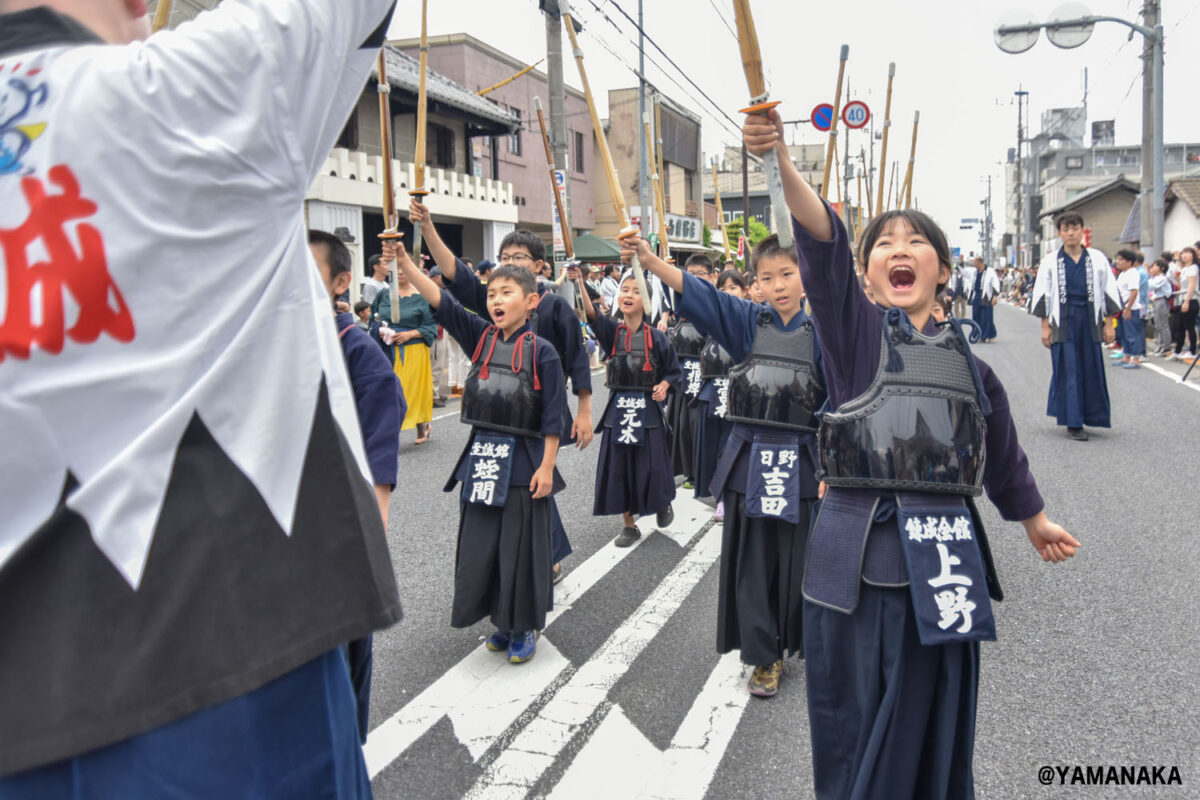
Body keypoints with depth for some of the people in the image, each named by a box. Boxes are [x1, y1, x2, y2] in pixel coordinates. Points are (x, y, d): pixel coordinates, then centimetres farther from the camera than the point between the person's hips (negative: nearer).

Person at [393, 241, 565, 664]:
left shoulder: (541, 352, -9)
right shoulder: (481, 338, 4)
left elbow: (553, 416, -9)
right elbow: (441, 301, -6)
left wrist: (546, 467, -12)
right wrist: (404, 262, -16)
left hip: (523, 462, -5)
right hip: (480, 458, 5)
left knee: (521, 546, 4)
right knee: (481, 544, 13)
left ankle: (525, 627, 23)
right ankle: (502, 621, 31)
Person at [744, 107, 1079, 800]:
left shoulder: (971, 367, 10)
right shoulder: (855, 331, 1)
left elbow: (1004, 457, 24)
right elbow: (822, 242, -17)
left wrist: (1038, 524, 36)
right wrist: (781, 159, -31)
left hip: (944, 565, 3)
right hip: (855, 559, -2)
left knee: (928, 736, 12)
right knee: (851, 735, 8)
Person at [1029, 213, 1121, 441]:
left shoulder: (1097, 259, 5)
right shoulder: (1051, 262, 2)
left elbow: (1108, 291, 7)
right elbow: (1043, 295, 2)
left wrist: (1108, 323, 3)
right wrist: (1045, 326, -3)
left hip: (1089, 319, 2)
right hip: (1063, 320, -2)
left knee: (1091, 369, 4)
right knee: (1068, 370, -3)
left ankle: (1090, 416, 19)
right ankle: (1073, 423, 1)